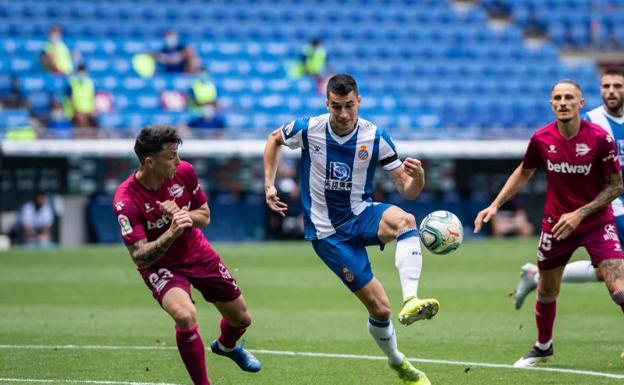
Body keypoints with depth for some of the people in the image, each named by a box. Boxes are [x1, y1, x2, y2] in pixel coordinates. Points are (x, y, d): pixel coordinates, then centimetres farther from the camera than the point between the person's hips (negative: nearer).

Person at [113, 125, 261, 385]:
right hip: (160, 265, -5)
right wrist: (172, 232, -46)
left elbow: (204, 215, -1)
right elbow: (139, 257, -30)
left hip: (197, 253, 5)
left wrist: (181, 215, -24)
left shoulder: (184, 172, -16)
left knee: (241, 318, 14)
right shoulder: (126, 201, -30)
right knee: (186, 315, -34)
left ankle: (226, 345, 53)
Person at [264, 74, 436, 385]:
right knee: (379, 308, -8)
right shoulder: (308, 129, -12)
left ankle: (410, 301, -47)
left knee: (405, 220, -36)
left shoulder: (376, 138, -10)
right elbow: (274, 140, 12)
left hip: (361, 215, 1)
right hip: (327, 232, -1)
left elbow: (407, 191, -7)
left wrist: (417, 177, -31)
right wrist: (269, 185, 4)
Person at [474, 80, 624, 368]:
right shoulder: (541, 139, -8)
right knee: (546, 290, 14)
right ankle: (543, 347, 39)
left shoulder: (599, 138, -17)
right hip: (555, 223, 3)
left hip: (596, 222, -3)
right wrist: (495, 205, 5)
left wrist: (580, 214, -17)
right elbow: (523, 173, 12)